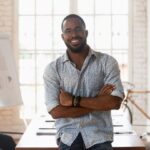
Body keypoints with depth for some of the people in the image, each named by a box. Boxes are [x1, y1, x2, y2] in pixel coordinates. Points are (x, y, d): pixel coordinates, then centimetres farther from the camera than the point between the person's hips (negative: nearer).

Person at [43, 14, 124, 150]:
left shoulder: (107, 62, -1)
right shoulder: (52, 69, -1)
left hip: (99, 138, 0)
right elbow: (55, 111, -10)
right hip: (68, 139, 0)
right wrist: (99, 101, -11)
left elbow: (115, 102, -11)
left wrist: (73, 100, -12)